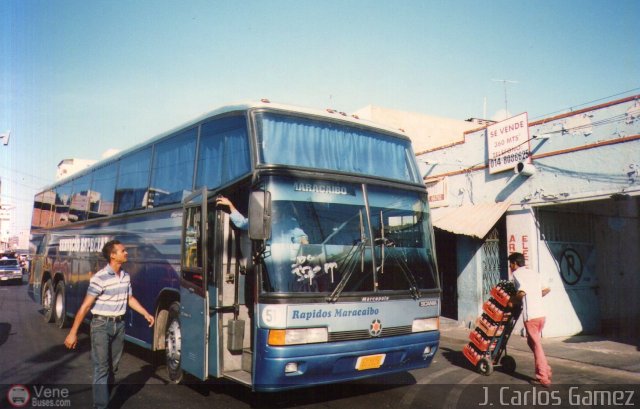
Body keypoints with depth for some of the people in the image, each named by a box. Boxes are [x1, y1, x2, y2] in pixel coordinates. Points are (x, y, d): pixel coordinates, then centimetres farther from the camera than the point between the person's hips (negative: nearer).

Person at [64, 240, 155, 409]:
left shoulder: (126, 276, 4)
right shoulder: (100, 278, -18)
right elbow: (85, 306, -17)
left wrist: (146, 314, 9)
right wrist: (73, 333, -16)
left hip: (119, 324, 6)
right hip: (101, 325, -6)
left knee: (113, 366, 16)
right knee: (101, 368, -4)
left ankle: (105, 395, 34)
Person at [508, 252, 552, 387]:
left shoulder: (517, 273, -5)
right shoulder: (533, 273, 18)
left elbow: (522, 292, -19)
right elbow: (546, 290, 19)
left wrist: (513, 302, -4)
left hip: (531, 316, -7)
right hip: (541, 313, 8)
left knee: (536, 345, 0)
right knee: (532, 342, 21)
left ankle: (543, 378, 6)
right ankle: (545, 370, 21)